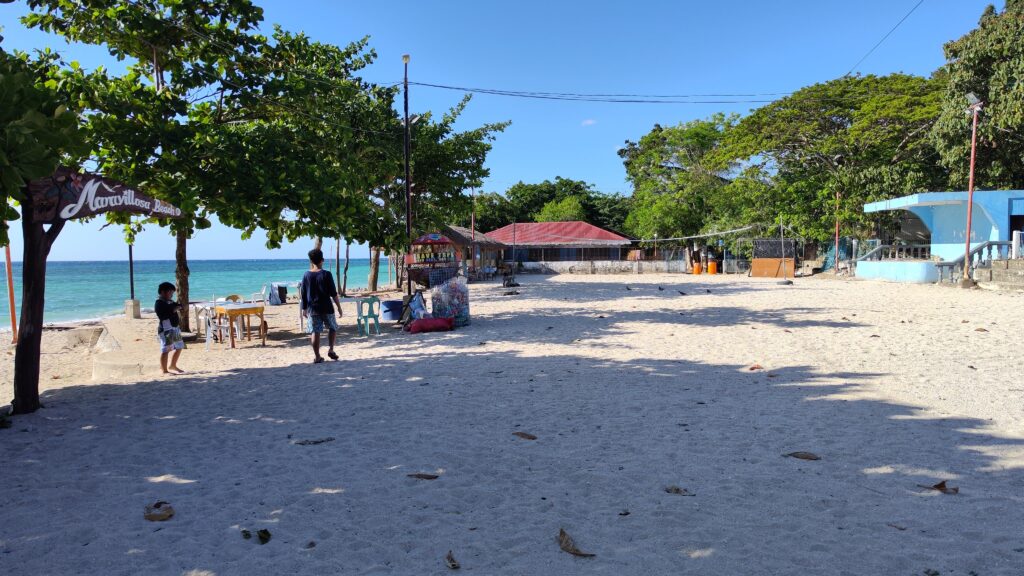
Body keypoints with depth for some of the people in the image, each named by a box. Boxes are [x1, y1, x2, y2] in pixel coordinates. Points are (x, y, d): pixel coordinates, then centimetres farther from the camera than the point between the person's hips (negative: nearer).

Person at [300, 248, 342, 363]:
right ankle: (330, 349, 5)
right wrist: (339, 306, 0)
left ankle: (317, 356, 6)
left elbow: (303, 294, 6)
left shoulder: (306, 275, 1)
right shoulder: (326, 274, -9)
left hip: (312, 308, 2)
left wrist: (304, 308, 15)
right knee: (333, 328, 17)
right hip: (326, 308, -2)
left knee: (314, 332, 5)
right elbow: (333, 293, -8)